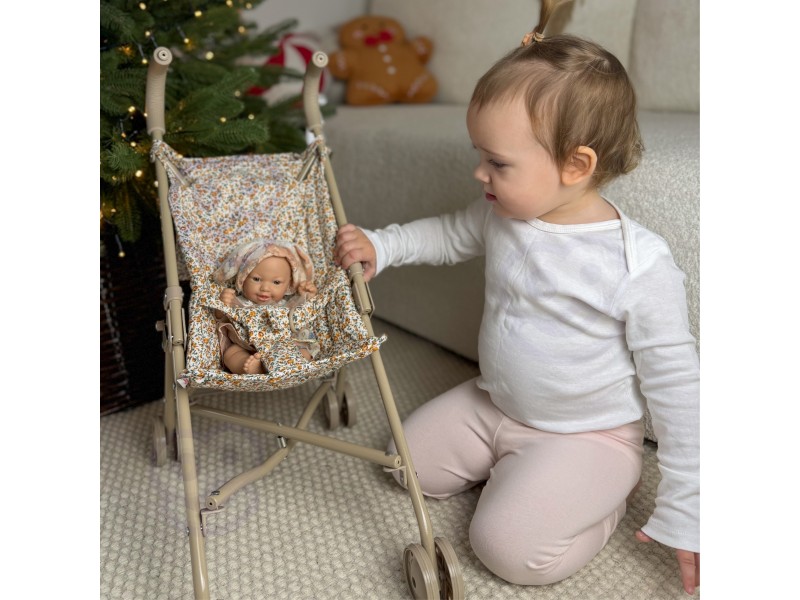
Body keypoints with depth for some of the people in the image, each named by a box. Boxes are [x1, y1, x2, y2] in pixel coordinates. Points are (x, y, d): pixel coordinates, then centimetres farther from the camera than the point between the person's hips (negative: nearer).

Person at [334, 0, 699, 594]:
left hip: (586, 432, -6)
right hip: (492, 404, 6)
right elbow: (449, 235, 14)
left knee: (509, 545, -16)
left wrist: (685, 514, -13)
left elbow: (677, 387, -18)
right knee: (409, 462, 7)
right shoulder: (500, 213, -10)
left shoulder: (641, 267, -26)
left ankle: (608, 494, 10)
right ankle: (510, 463, 25)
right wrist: (380, 246, -2)